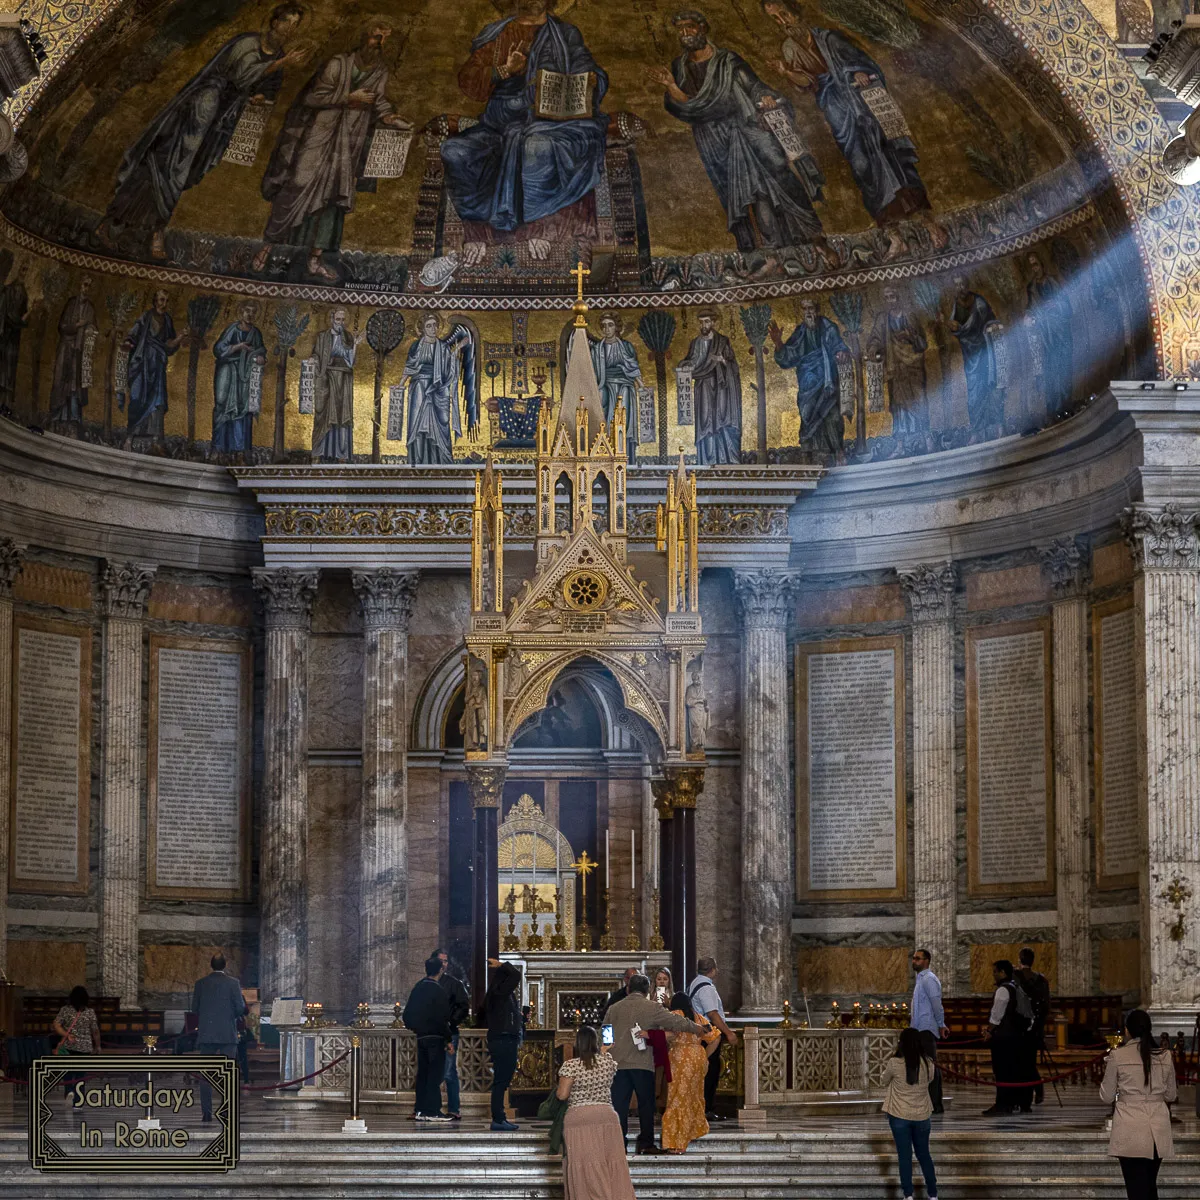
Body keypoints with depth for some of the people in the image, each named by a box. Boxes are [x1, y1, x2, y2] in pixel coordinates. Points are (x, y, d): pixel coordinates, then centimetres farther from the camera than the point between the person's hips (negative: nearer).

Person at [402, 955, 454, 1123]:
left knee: (422, 1073, 11)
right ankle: (433, 1111, -7)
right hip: (436, 1037, -7)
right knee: (435, 1074, -5)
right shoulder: (439, 991, -14)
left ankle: (421, 1110, 13)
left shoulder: (418, 988, 8)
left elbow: (407, 1015, 13)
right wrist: (448, 1040, -11)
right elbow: (442, 1019, -17)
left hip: (421, 1037, 7)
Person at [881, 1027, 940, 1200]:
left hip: (899, 1116, -3)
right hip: (921, 1116, 3)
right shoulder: (929, 1064, -8)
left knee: (905, 1155, 6)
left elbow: (885, 1081, 3)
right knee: (924, 1154, 17)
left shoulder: (895, 1063, -17)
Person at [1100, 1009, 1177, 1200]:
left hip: (1131, 1130, -4)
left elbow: (1107, 1097, 0)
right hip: (1158, 1129, 4)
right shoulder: (1165, 1056, 3)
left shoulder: (1118, 1056, -7)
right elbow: (1170, 1095, 13)